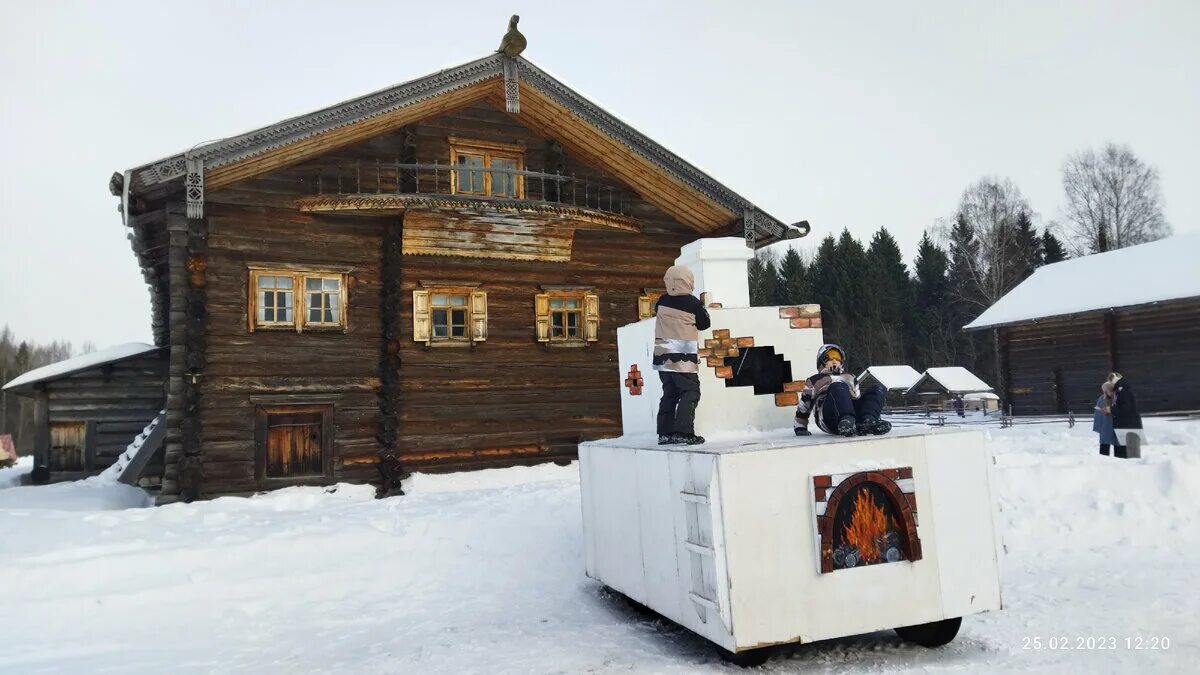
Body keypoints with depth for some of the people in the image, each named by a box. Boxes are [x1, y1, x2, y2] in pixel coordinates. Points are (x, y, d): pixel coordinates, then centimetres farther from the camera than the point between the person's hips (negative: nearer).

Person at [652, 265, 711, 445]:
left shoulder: (662, 302, 5)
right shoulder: (694, 303, -7)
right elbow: (705, 324, 5)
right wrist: (702, 307, 20)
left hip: (663, 356, 6)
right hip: (683, 358, -6)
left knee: (669, 394, 11)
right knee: (690, 393, -1)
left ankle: (665, 432, 10)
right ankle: (683, 431, -11)